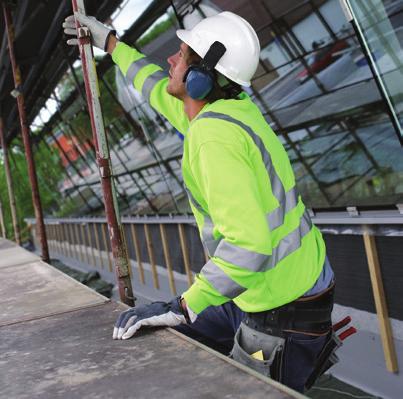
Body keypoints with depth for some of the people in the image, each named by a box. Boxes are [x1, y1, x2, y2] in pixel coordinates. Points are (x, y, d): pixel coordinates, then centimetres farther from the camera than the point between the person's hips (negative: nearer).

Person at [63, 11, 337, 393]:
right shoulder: (236, 106, 1)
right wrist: (111, 43, 32)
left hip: (284, 315, -9)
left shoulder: (215, 134, -25)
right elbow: (163, 92, 21)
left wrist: (181, 307, -29)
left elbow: (248, 243, -35)